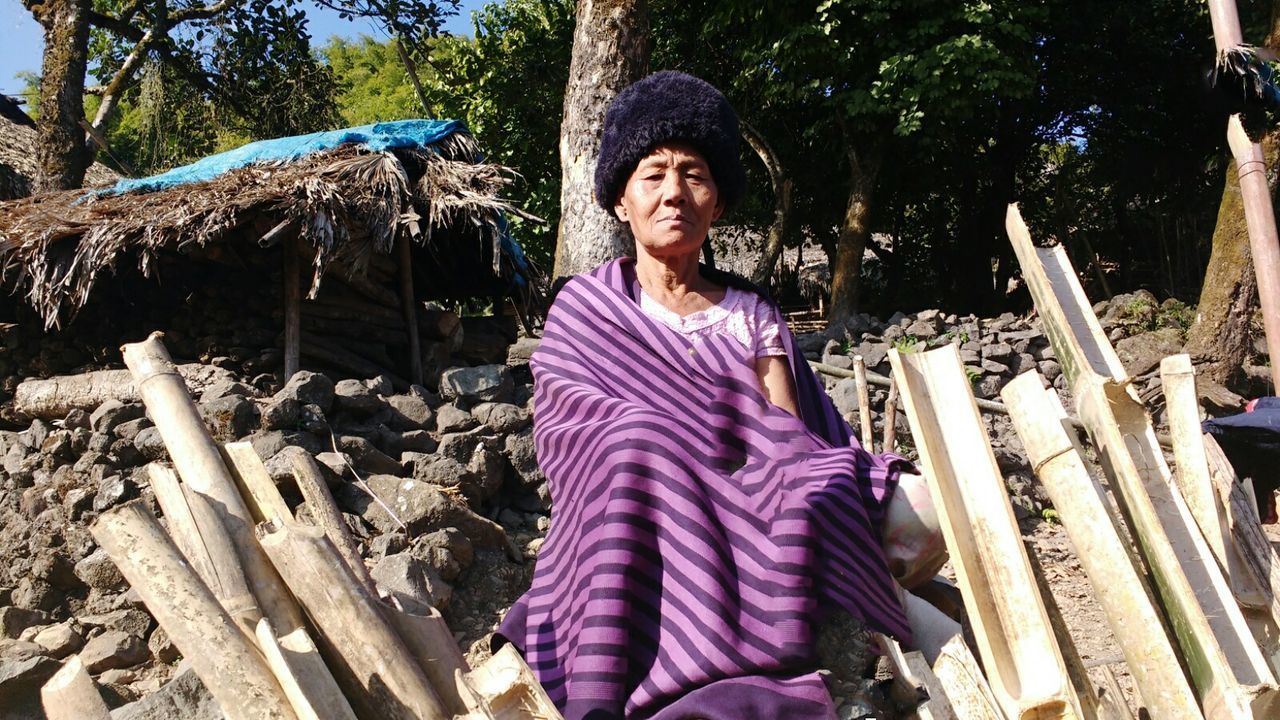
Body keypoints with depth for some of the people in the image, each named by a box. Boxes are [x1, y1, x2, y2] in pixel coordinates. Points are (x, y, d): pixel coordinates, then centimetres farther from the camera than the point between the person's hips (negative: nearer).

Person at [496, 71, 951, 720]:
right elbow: (566, 437, -1)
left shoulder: (750, 317, 13)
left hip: (741, 539, 2)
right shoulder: (582, 311, 9)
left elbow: (790, 446, 3)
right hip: (629, 541, -1)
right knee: (639, 443, -34)